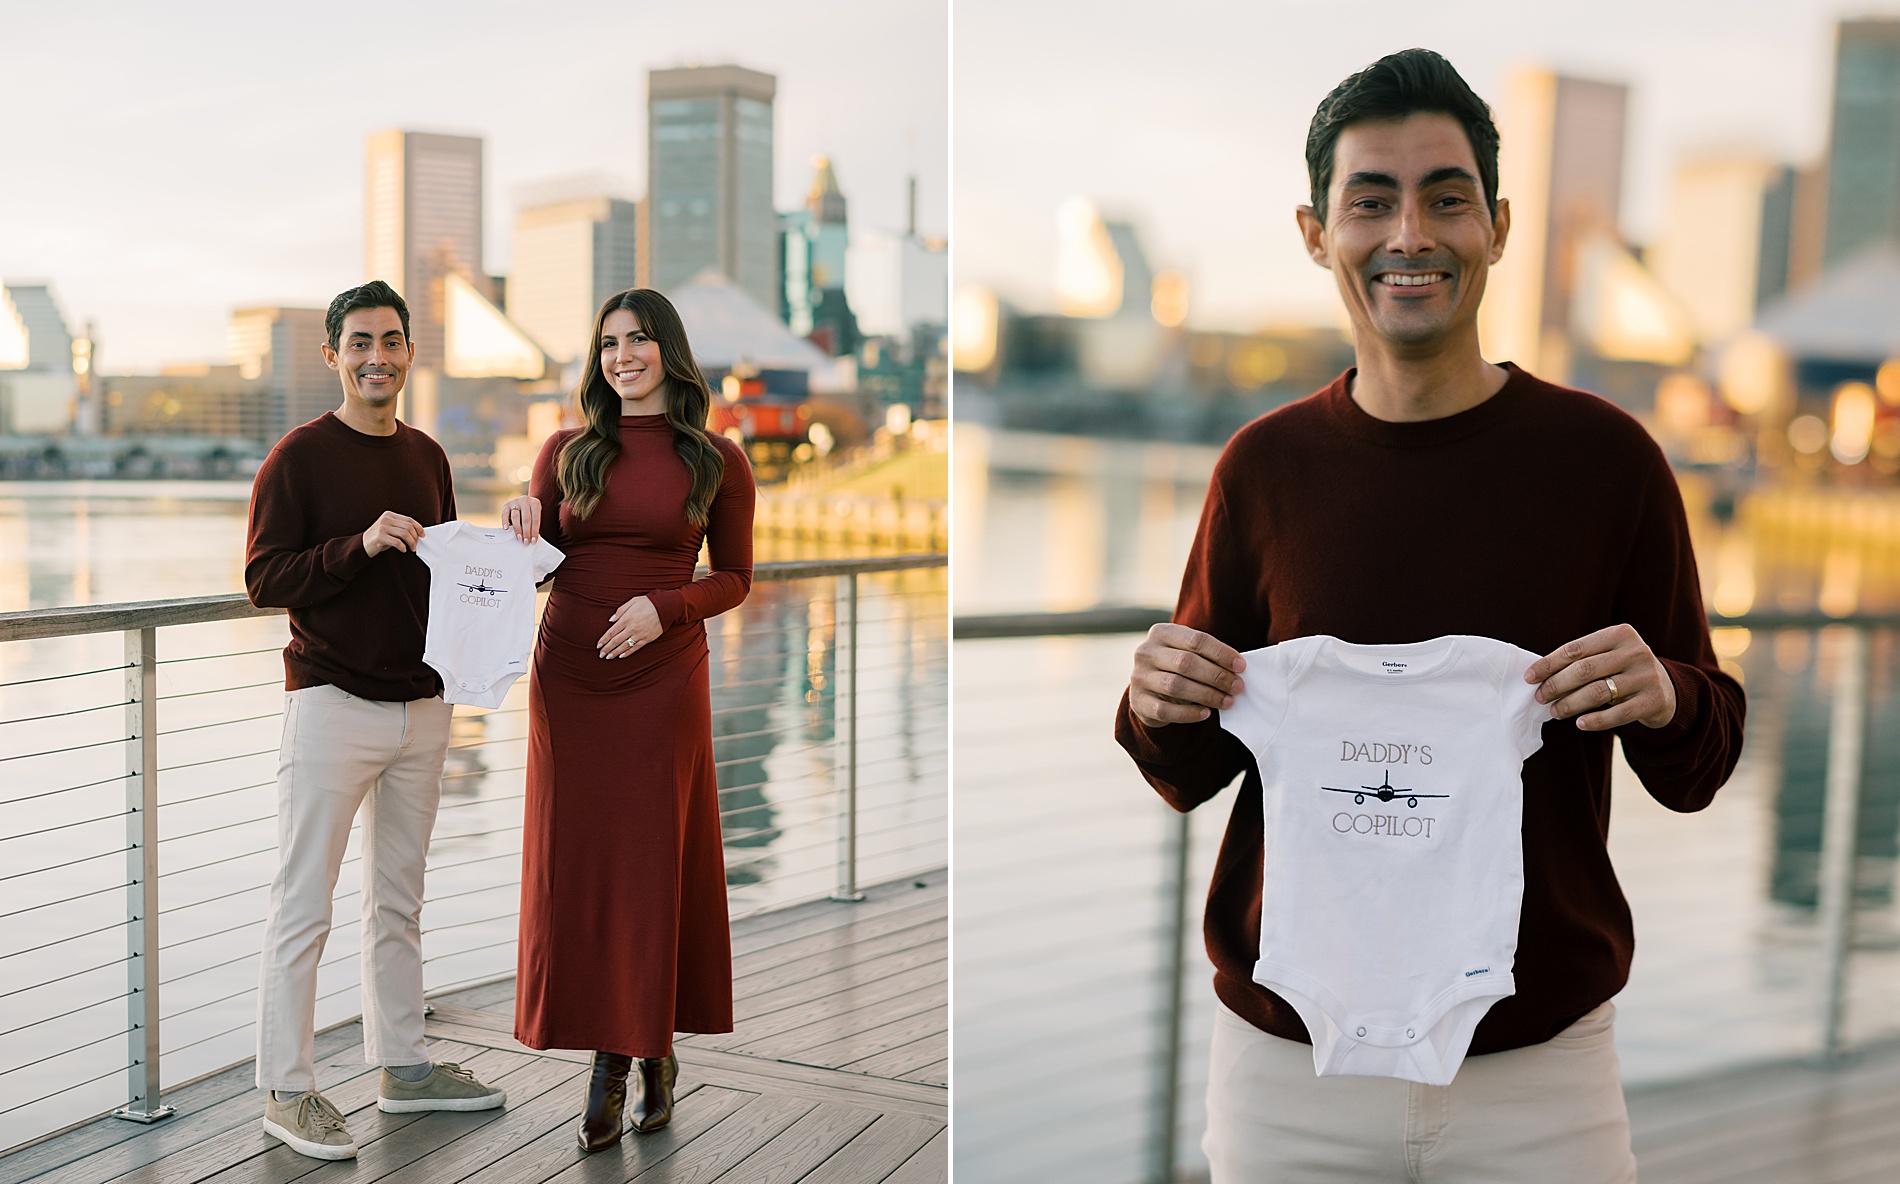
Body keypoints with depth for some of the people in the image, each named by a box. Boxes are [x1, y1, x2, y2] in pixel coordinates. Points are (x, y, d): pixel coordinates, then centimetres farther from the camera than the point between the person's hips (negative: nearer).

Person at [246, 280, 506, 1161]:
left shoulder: (426, 457, 13)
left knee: (398, 900, 15)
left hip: (422, 703, 6)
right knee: (304, 905, -2)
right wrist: (360, 544, -22)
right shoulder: (299, 456, -6)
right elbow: (263, 579, -11)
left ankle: (403, 1066, 25)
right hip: (331, 700, -6)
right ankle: (285, 1089, 8)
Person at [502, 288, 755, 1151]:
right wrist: (519, 528, -10)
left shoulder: (717, 461, 2)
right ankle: (607, 1055, 13)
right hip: (569, 677, 2)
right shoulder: (567, 451, 7)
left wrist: (664, 608, -12)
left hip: (663, 679, -2)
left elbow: (735, 578, 5)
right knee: (577, 860, 3)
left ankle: (656, 1046, 18)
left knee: (656, 858, 4)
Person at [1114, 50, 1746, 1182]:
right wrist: (1158, 711, -15)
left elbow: (1701, 771, 2)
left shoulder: (1603, 453, -6)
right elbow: (1196, 779, 6)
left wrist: (1666, 698, -19)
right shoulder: (1265, 466, -3)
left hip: (1541, 1062, -1)